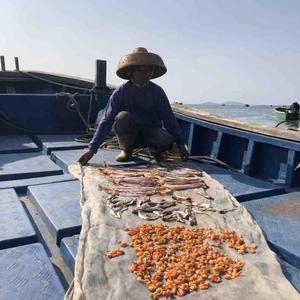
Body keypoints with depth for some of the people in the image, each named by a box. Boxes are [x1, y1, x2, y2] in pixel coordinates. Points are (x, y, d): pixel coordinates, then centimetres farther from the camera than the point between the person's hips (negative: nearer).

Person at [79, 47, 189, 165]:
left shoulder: (157, 91, -5)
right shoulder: (120, 92, -10)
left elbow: (169, 118, -3)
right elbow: (106, 120, -15)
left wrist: (180, 144, -10)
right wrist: (92, 148, -24)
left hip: (151, 134, 0)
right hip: (130, 135, 0)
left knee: (166, 140, -33)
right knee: (123, 117, -31)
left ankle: (154, 150, 5)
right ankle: (126, 150, -4)